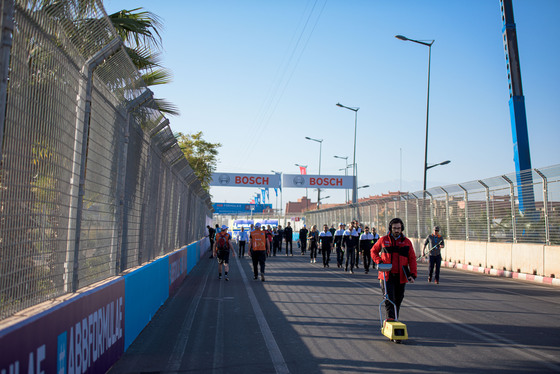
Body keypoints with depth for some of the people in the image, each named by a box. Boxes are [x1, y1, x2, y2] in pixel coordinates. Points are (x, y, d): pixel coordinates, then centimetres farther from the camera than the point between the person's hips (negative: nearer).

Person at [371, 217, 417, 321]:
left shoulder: (407, 242, 4)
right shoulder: (383, 240, 2)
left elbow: (412, 259, 3)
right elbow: (373, 251, 15)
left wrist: (412, 274, -7)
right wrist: (379, 261, -4)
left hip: (401, 276, 2)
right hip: (387, 275, -2)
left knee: (398, 299, 14)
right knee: (389, 298, -11)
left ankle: (395, 318, 32)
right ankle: (390, 317, -14)